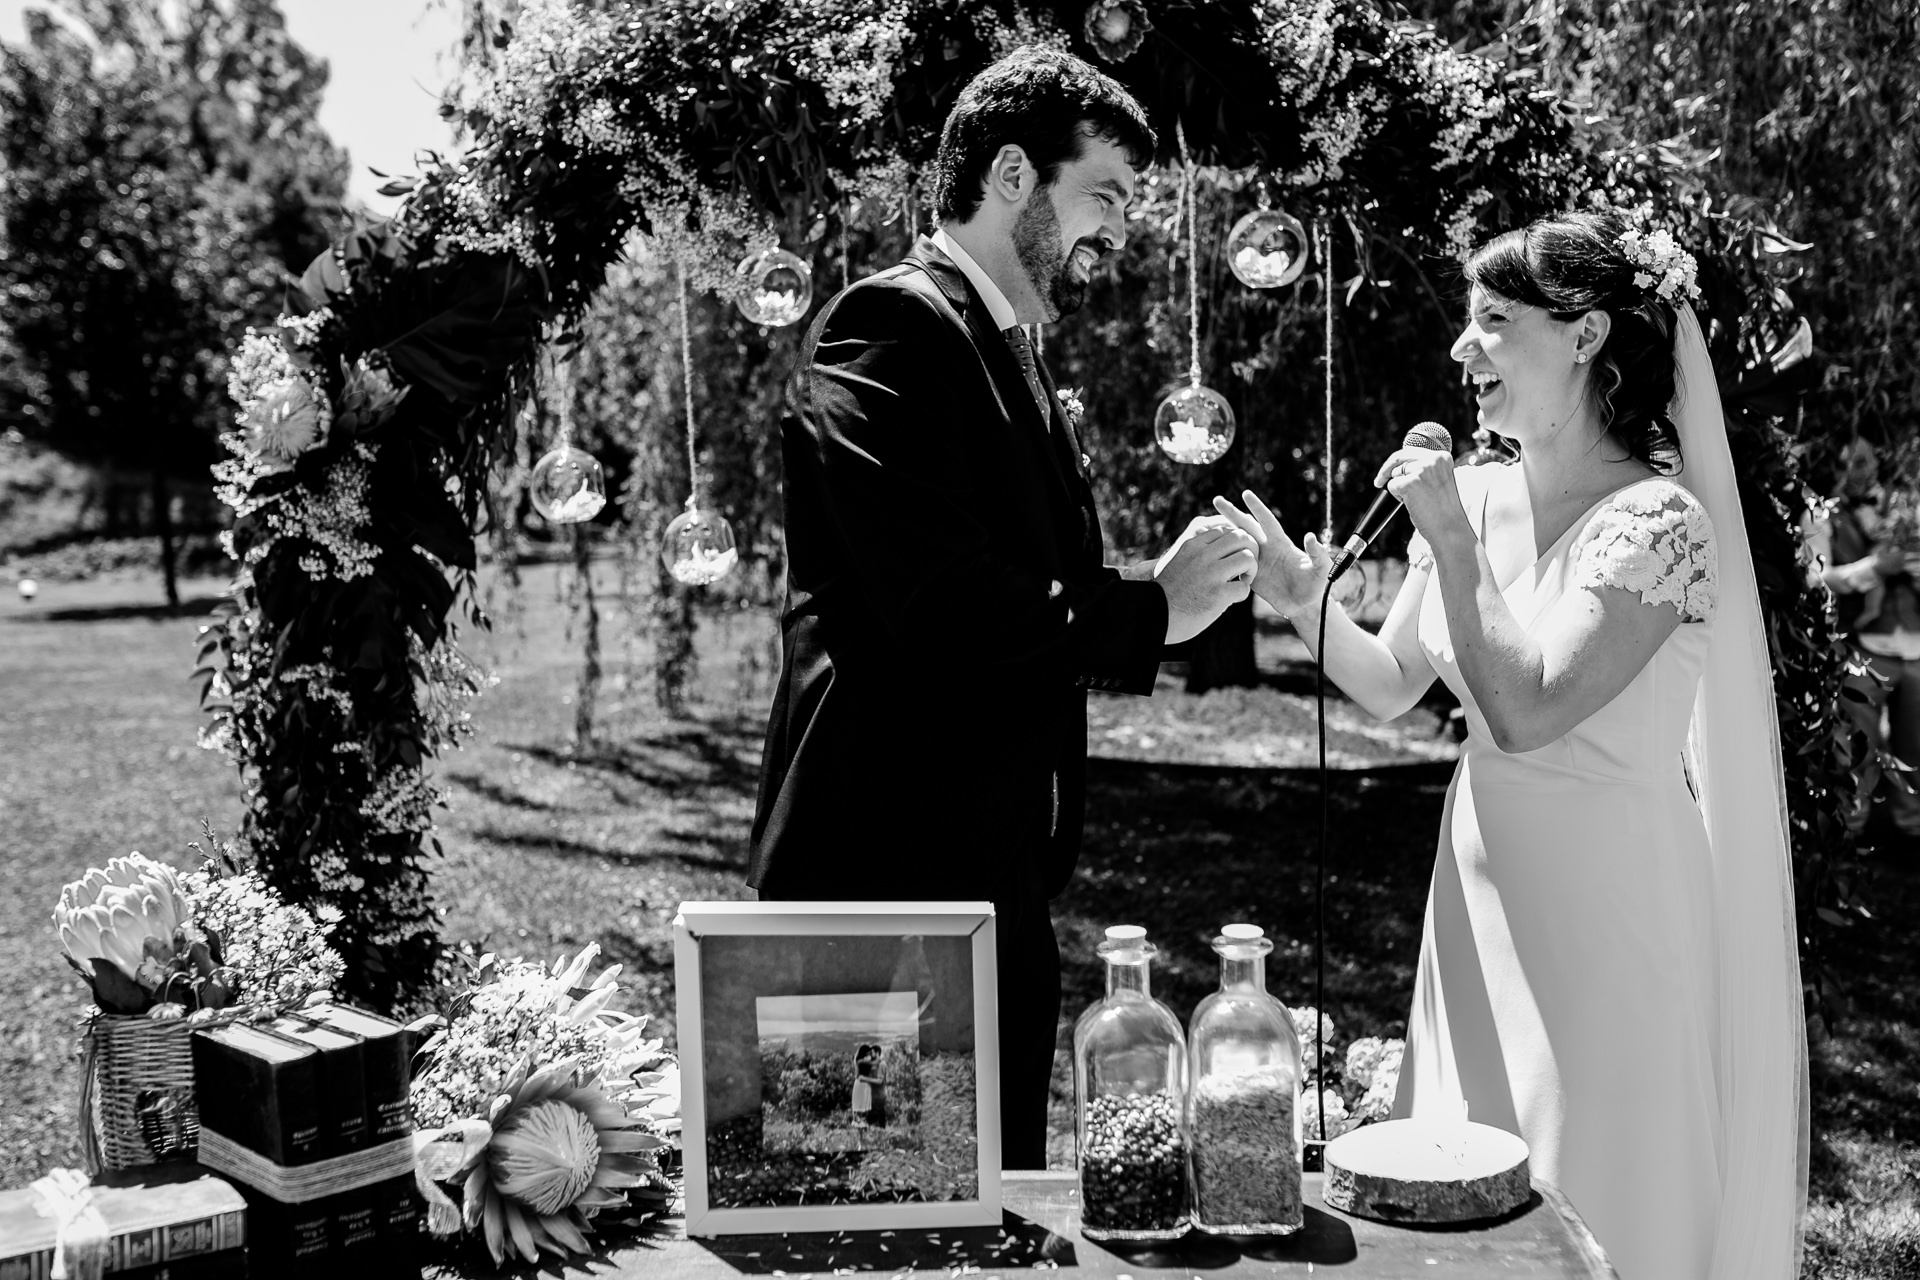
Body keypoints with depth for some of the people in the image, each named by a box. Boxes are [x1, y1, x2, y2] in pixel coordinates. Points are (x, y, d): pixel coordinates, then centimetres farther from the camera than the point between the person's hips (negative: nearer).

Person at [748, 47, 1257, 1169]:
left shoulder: (1016, 359, 18)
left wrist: (1179, 588, 3)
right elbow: (942, 609, -23)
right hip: (892, 873, -9)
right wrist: (1150, 608, -10)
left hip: (998, 878, 9)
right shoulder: (893, 327, -11)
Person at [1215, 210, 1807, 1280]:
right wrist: (1307, 601, -7)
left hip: (1610, 908, -6)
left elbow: (1525, 710, -24)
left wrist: (1452, 542, -21)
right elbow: (1390, 688, 9)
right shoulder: (1476, 497, 3)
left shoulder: (1657, 519, -17)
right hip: (1482, 891, 7)